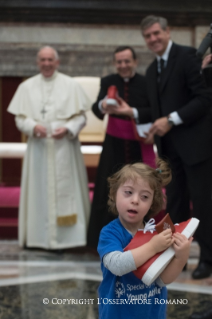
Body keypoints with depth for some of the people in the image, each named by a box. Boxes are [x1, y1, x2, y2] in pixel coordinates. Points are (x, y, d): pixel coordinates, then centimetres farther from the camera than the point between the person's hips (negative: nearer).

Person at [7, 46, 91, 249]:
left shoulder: (71, 85, 4)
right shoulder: (27, 86, 8)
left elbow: (80, 116, 3)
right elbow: (20, 118, 4)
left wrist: (67, 129, -15)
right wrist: (33, 127, -15)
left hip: (64, 147, -1)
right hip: (38, 147, 1)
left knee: (64, 188, -2)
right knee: (39, 190, 2)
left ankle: (63, 236, 2)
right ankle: (39, 235, 8)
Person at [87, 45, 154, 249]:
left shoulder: (146, 83, -3)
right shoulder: (107, 82, 3)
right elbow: (96, 109, -9)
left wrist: (131, 112, -25)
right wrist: (103, 106, -32)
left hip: (140, 145, -1)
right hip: (114, 144, 2)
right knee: (108, 192, -1)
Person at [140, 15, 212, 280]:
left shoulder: (188, 56, -9)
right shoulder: (151, 70, 14)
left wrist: (171, 120, -18)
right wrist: (155, 129, 0)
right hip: (170, 146, 7)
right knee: (175, 203, 10)